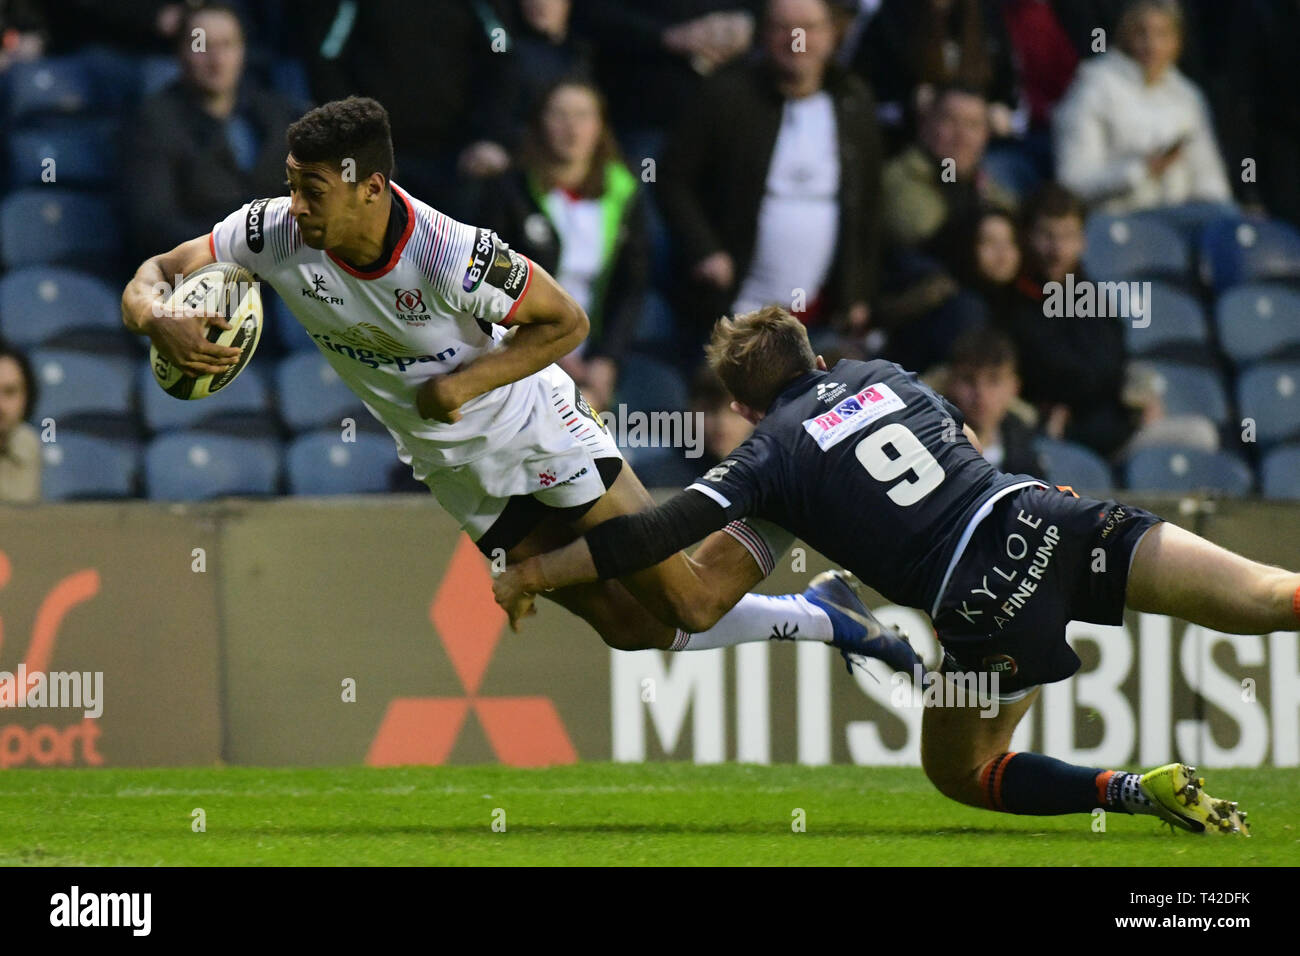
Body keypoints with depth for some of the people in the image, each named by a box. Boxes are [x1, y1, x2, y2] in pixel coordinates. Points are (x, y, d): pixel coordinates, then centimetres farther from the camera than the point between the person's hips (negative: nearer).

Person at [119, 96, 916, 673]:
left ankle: (760, 518, 28)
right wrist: (159, 321, -37)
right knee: (637, 633, 6)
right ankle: (816, 621, 27)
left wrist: (468, 382, -30)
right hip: (470, 480, 4)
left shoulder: (452, 256, -32)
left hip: (541, 437, -4)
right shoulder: (276, 235, -20)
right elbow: (156, 275, -14)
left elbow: (565, 321, -18)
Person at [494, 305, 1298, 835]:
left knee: (959, 774, 19)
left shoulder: (772, 451, 8)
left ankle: (1135, 792, 1)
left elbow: (662, 534, 1)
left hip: (982, 601, -4)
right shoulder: (882, 375, 22)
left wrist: (533, 574, 9)